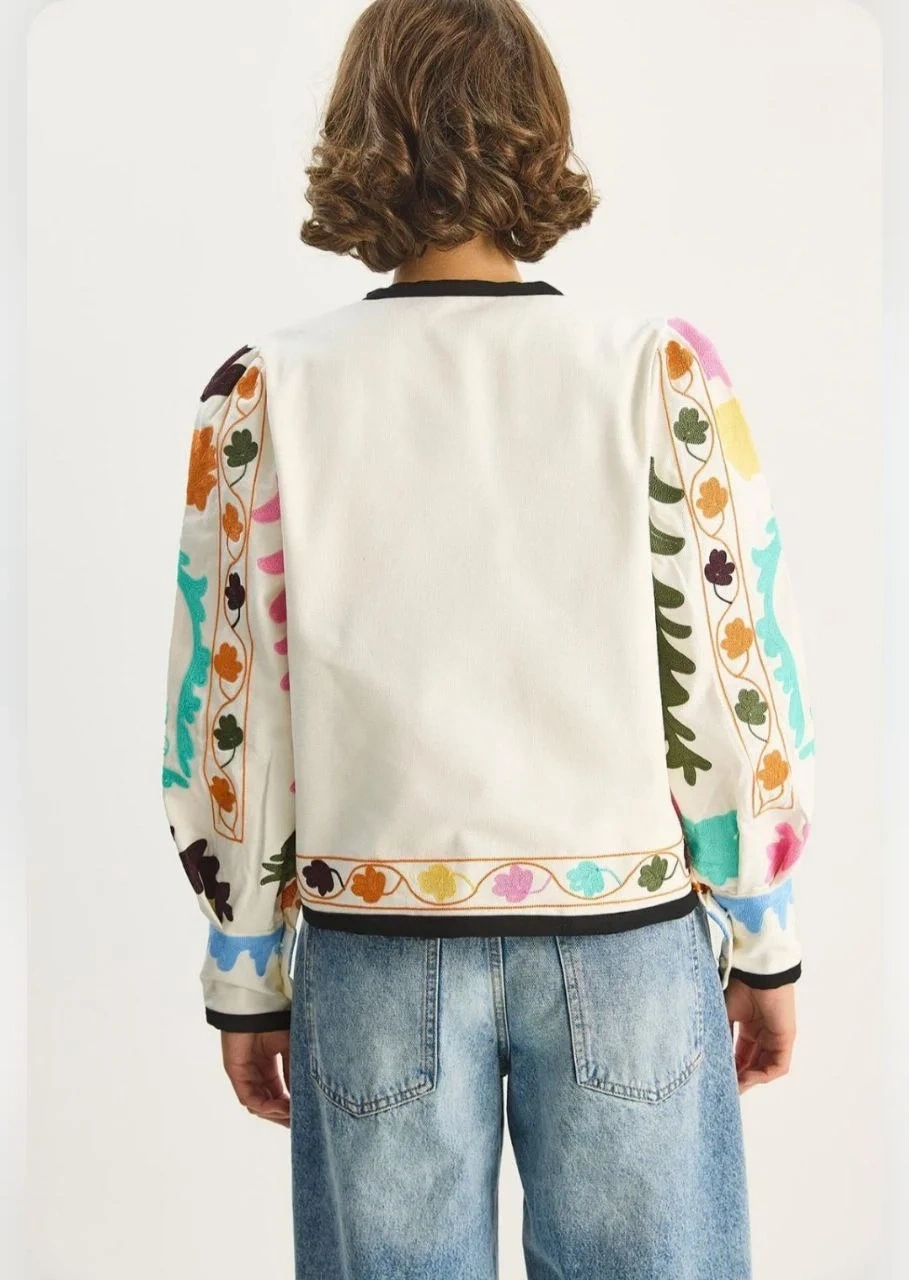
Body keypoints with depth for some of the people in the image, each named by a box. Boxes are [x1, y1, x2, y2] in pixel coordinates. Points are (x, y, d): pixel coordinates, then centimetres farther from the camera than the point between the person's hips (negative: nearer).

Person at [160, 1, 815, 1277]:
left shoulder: (266, 395, -4)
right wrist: (765, 945, 8)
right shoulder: (665, 371, -6)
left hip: (374, 948, 1)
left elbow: (227, 716, -1)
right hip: (626, 938, 0)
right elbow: (744, 684, -5)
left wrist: (247, 980, 10)